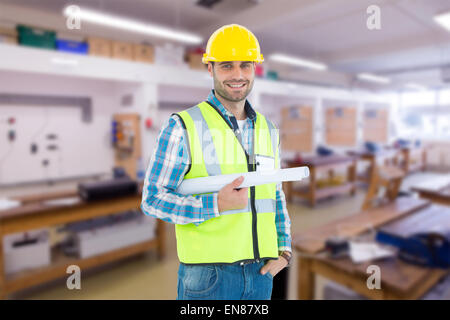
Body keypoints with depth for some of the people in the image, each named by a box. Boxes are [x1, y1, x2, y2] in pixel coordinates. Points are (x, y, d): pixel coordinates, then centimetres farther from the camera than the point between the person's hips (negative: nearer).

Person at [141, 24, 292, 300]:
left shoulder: (267, 130, 7)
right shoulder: (182, 127, -9)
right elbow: (153, 199, -10)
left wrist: (283, 251, 3)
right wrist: (218, 205, -22)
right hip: (207, 274, -4)